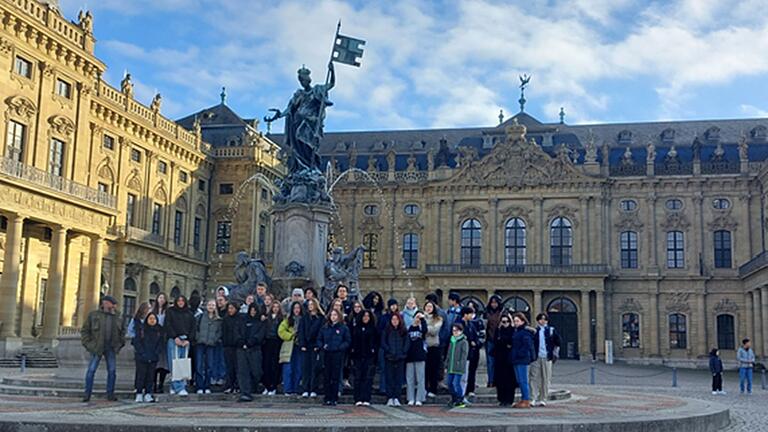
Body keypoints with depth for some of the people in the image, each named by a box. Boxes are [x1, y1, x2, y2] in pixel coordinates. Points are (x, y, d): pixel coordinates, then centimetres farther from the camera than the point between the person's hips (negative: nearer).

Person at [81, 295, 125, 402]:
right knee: (91, 370, -6)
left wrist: (120, 343, 10)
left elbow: (122, 332, 22)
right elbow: (85, 330, 3)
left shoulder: (117, 318, 11)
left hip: (111, 349, 3)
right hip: (97, 348, -3)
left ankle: (110, 394, 11)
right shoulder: (93, 315, 2)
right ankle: (87, 394, 4)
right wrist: (88, 344, -5)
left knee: (112, 371, 1)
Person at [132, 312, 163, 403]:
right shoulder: (141, 328, 1)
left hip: (153, 358, 2)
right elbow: (136, 342, -3)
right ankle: (139, 394, 2)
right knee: (141, 375, -5)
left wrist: (157, 354, -5)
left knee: (150, 375, 2)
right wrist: (143, 354, -11)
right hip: (141, 358, -2)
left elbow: (161, 343, 9)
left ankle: (148, 394, 8)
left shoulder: (159, 330, 9)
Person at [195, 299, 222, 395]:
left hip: (211, 345, 1)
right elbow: (196, 328, 6)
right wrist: (197, 338, -5)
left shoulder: (218, 320, 11)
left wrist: (215, 340, -3)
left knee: (209, 366, 1)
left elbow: (219, 332, 11)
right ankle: (199, 387, -2)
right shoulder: (200, 317, 8)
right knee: (199, 366, -5)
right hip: (200, 344, -1)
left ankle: (207, 387, 10)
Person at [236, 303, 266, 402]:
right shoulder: (243, 320, 17)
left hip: (255, 349, -2)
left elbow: (260, 335, -4)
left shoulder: (261, 322, 9)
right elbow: (239, 333, 10)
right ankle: (245, 393, -13)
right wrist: (242, 343, -7)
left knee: (255, 371, -3)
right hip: (242, 349, 2)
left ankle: (250, 390, 20)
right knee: (242, 371, -9)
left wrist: (249, 344, -12)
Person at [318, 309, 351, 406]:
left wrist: (340, 347, -14)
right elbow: (319, 339, 15)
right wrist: (322, 346, -4)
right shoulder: (325, 328, 11)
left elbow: (348, 341, -1)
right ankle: (327, 398, 11)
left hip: (338, 355, -3)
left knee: (335, 377, -1)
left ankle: (334, 398, 5)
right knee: (327, 377, 5)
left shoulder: (344, 328, 0)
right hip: (327, 355, 3)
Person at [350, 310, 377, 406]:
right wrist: (351, 356, 3)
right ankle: (358, 399, 5)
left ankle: (366, 399, -2)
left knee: (368, 378, -4)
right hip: (358, 357, 1)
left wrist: (374, 351, -7)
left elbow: (376, 343, 5)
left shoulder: (373, 329, 6)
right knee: (358, 378, 1)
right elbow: (352, 342, 9)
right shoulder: (355, 329, 10)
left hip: (369, 358, -1)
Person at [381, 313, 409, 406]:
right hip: (389, 358, -1)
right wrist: (390, 352, -11)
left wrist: (402, 352, -8)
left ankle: (396, 398, 4)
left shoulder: (404, 331, 9)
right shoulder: (386, 331, 5)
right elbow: (383, 343, 0)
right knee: (389, 378, -1)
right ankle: (390, 398, 1)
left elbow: (407, 343, 5)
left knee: (399, 379, 1)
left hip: (400, 358, 1)